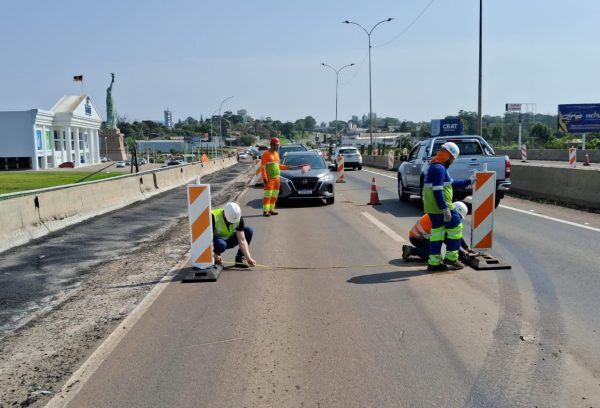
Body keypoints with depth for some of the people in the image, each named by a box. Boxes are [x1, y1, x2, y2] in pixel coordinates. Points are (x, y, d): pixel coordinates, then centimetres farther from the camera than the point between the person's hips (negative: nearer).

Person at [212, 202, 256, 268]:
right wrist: (215, 255, -34)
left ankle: (240, 258, -7)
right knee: (221, 244, -40)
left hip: (229, 239, 4)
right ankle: (214, 259, -7)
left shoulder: (239, 218, -17)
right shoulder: (214, 217, -29)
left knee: (249, 231, -17)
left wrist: (248, 258, -27)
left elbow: (242, 240, -19)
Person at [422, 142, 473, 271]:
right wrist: (445, 209, -25)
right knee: (455, 227, 4)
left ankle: (434, 262, 15)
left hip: (431, 208, 10)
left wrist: (468, 182, 31)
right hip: (440, 207, -10)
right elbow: (437, 191, -24)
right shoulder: (439, 168, -16)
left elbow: (451, 183, 27)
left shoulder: (435, 167, 18)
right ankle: (451, 257, 10)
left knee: (437, 231, 12)